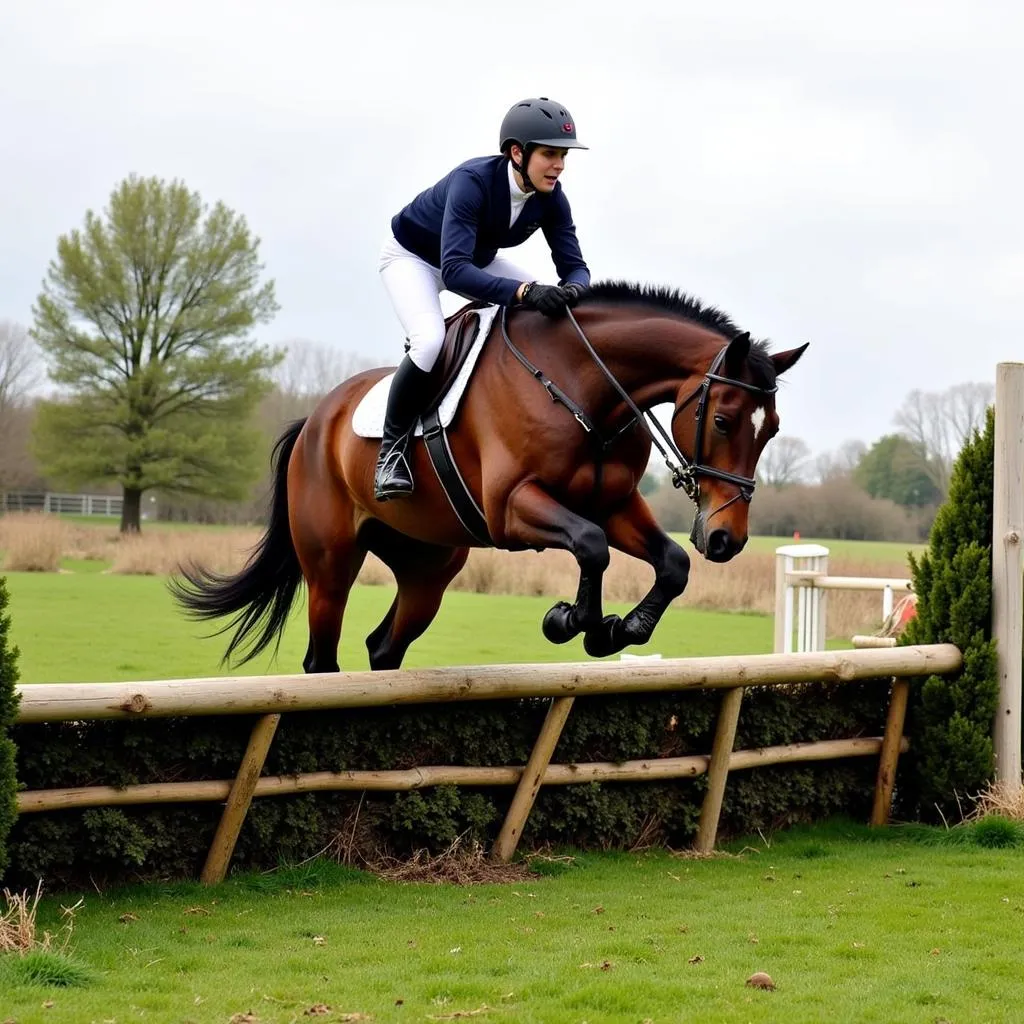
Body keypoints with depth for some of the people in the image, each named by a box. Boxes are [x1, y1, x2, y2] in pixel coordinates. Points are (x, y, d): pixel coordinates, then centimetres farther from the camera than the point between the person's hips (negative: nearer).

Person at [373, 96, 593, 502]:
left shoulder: (550, 198, -20)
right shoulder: (473, 181, -38)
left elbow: (573, 265, -17)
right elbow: (454, 271, -47)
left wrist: (573, 290, -44)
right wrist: (524, 291, -60)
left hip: (477, 259, 7)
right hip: (412, 257, -7)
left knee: (554, 314, -8)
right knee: (430, 340, -33)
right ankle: (392, 446, -13)